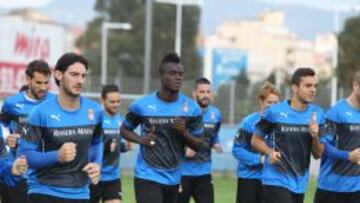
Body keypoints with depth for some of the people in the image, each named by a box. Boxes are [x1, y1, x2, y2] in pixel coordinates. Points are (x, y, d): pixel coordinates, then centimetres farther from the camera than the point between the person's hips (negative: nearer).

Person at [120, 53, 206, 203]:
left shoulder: (191, 108, -1)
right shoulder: (142, 105, -6)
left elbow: (199, 145, 4)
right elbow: (124, 129, 10)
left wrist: (184, 133, -17)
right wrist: (140, 139, -11)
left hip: (174, 179, 4)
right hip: (148, 177, -4)